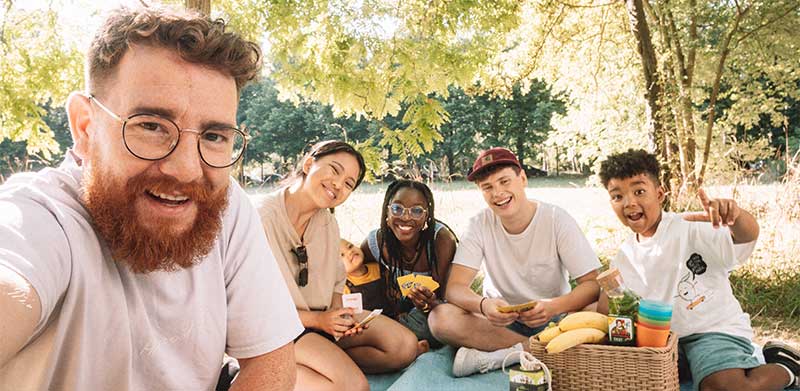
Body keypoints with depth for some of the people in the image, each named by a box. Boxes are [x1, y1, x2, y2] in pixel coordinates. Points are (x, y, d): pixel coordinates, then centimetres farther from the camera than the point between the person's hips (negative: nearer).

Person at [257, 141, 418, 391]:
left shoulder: (328, 223, 3)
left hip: (324, 317, 8)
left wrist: (337, 313, -10)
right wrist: (317, 320, -19)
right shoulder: (262, 219, -21)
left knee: (405, 346, -5)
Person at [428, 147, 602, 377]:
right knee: (440, 318, -26)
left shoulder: (557, 220, -11)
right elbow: (455, 287, -15)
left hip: (552, 320, 0)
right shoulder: (479, 225, -8)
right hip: (499, 319, 1)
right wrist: (483, 305, -38)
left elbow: (592, 284, -15)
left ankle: (493, 356, -24)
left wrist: (554, 307, -35)